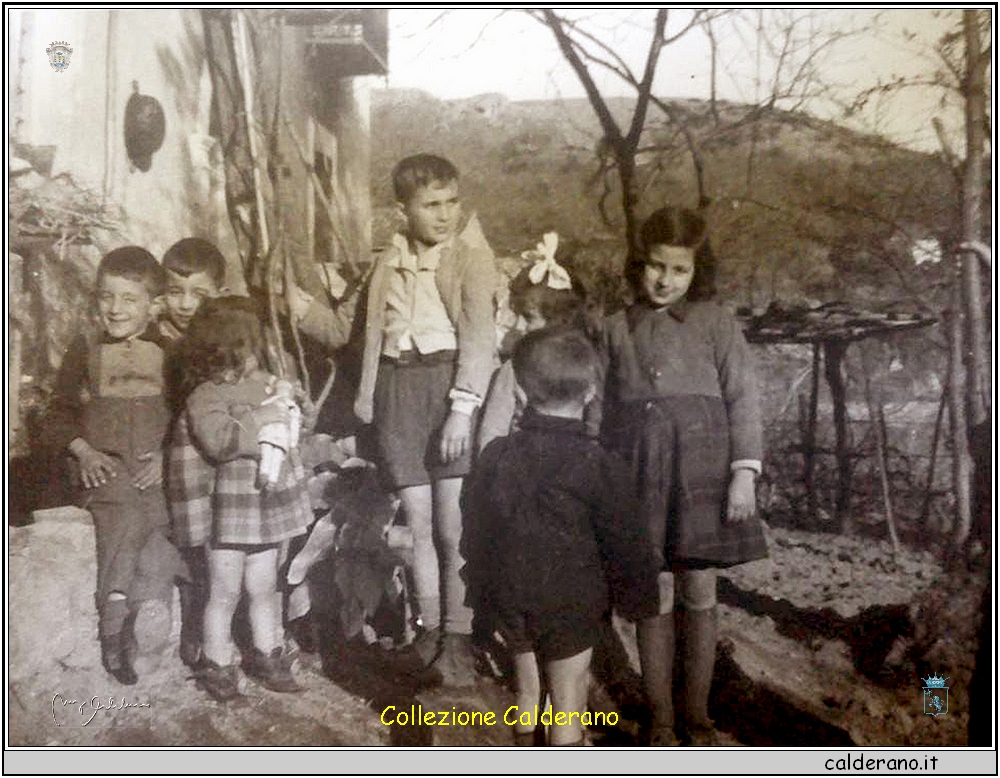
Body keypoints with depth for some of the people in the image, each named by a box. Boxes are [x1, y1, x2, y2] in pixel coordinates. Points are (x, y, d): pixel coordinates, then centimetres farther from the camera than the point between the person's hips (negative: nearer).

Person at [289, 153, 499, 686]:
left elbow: (478, 337, -10)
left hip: (450, 387, -4)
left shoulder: (472, 259, 1)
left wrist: (462, 408, -21)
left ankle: (458, 637, 9)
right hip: (397, 393, 4)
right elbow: (342, 328, 24)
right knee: (418, 521, 7)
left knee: (452, 523, -5)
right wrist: (298, 305, 5)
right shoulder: (387, 266, 16)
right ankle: (430, 630, 21)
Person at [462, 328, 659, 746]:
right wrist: (638, 595, 7)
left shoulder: (494, 457, -5)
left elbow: (475, 533, 4)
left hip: (508, 602, 4)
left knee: (527, 692, 20)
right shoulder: (597, 465, -17)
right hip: (570, 603, -4)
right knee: (568, 701, 9)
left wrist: (484, 592, 17)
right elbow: (625, 543, -9)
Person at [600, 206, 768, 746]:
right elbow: (609, 409, 12)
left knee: (699, 595, 7)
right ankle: (661, 721, 20)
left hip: (701, 470, -1)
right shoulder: (616, 329, 9)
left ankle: (698, 714, 24)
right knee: (654, 598, 5)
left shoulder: (714, 322, 2)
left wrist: (744, 472, -10)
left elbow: (743, 398, -2)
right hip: (640, 473, 1)